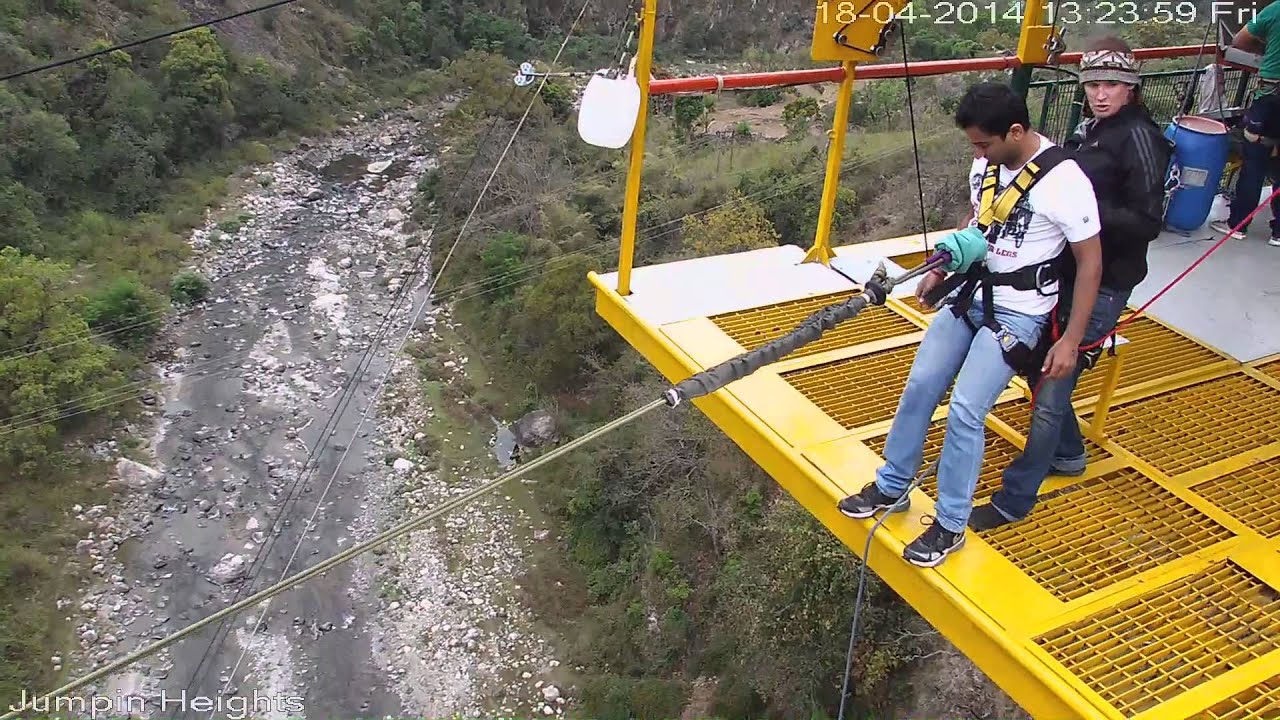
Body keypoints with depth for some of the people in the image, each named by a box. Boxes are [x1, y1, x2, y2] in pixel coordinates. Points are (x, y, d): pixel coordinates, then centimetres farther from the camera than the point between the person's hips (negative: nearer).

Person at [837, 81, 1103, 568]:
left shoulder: (1063, 180, -20)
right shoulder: (987, 163, 0)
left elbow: (1091, 262, -13)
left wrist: (1071, 341, -13)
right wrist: (942, 269, 5)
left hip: (1017, 312, -6)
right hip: (969, 294, 7)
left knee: (965, 410, -13)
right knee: (919, 386, 3)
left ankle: (951, 526, 3)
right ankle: (891, 488, 21)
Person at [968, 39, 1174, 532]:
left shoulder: (1139, 137, -13)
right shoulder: (1089, 129, 11)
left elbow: (1147, 223, -18)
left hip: (1103, 284, -9)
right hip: (1065, 272, 9)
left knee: (1052, 390, -6)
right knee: (1037, 367, 19)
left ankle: (1014, 501, 3)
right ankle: (1068, 454, 42)